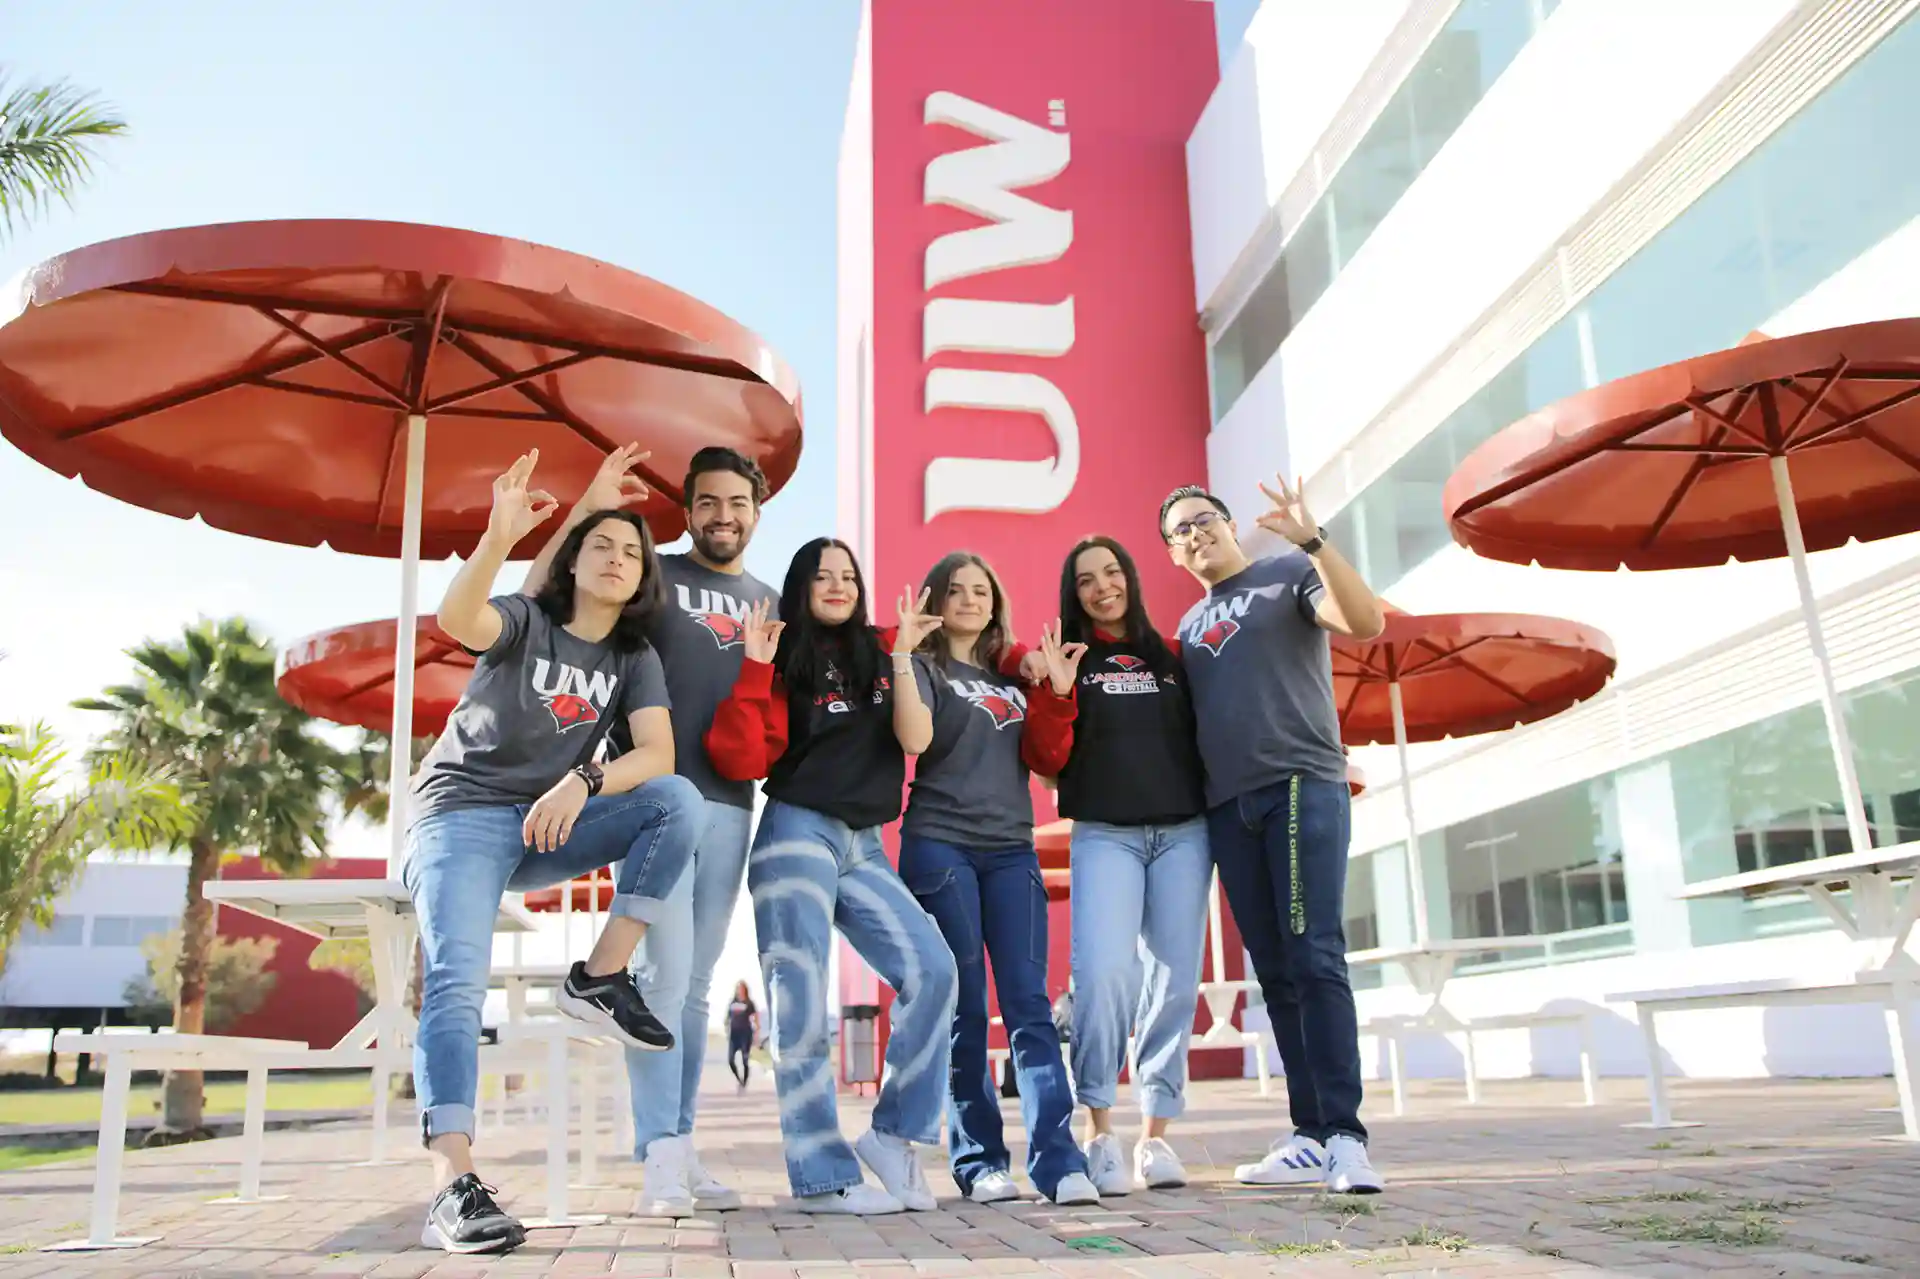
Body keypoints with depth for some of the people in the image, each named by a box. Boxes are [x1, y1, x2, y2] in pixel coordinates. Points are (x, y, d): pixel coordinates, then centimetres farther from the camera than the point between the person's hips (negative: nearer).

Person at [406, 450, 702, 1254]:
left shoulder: (634, 658, 6)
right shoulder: (524, 621, -3)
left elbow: (658, 753, -9)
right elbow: (455, 620, -27)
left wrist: (582, 782, -27)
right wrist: (499, 537, -43)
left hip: (550, 825, 4)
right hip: (461, 814, -4)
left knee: (678, 800, -20)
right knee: (455, 981, -24)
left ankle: (599, 978, -15)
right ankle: (455, 1185, -29)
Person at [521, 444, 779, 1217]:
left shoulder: (771, 603, 17)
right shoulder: (653, 576, 5)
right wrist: (587, 512, -13)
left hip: (728, 803, 4)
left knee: (696, 983, 8)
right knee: (664, 970, -12)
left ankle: (678, 1148, 14)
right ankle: (661, 1157, -7)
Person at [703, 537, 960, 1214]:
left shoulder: (879, 654, 11)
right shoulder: (784, 663, 0)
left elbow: (916, 739, -2)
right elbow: (742, 761, -11)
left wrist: (902, 656, -9)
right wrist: (754, 670, -17)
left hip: (863, 845, 5)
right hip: (796, 835, -4)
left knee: (933, 970, -10)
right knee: (801, 1006, -4)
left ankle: (895, 1134, 3)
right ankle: (822, 1178, 3)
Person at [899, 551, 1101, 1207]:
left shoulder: (1009, 676, 19)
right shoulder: (924, 666, 5)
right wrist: (902, 652, -16)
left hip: (1010, 849, 4)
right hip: (940, 846, -3)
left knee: (1029, 1004, -5)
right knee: (965, 1009, 0)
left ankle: (1059, 1162, -9)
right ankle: (978, 1162, 8)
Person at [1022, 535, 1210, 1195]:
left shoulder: (1171, 658, 15)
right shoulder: (1067, 660, 9)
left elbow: (1205, 739, 19)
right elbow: (1048, 760, 0)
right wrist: (1056, 692, -14)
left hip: (1183, 832, 3)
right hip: (1104, 835, -2)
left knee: (1175, 980, 0)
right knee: (1103, 973, -19)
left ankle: (1156, 1134, 11)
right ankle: (1100, 1128, -5)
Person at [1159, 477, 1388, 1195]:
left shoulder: (1288, 575, 7)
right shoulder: (1188, 628, 22)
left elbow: (1366, 623, -11)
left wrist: (1312, 541, -21)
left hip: (1302, 786, -5)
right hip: (1228, 808, 6)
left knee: (1314, 958, -13)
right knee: (1274, 974, 4)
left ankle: (1344, 1136, -11)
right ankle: (1310, 1137, 7)